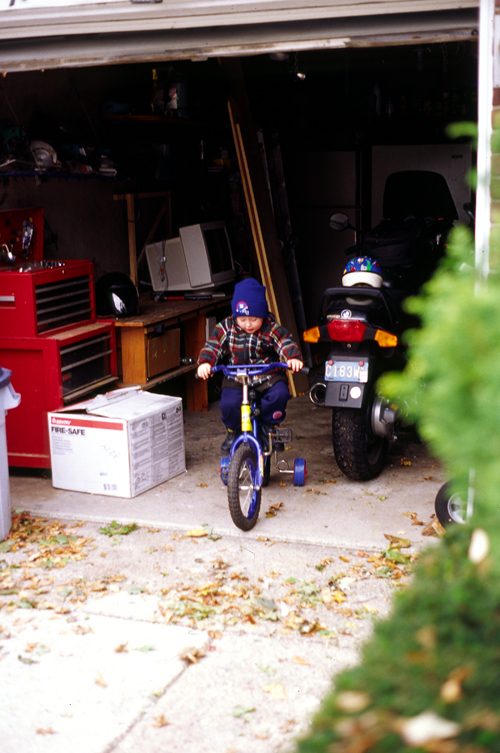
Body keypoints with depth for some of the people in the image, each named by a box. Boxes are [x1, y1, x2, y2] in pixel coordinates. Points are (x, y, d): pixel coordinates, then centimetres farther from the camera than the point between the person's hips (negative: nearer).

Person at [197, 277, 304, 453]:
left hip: (268, 376, 0)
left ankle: (268, 424, 3)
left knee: (280, 394, -28)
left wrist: (293, 358, -42)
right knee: (228, 403, -25)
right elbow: (213, 345, -9)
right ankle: (233, 430, 9)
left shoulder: (272, 329, -7)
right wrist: (205, 362, -30)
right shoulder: (226, 328, -2)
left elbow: (286, 343, -19)